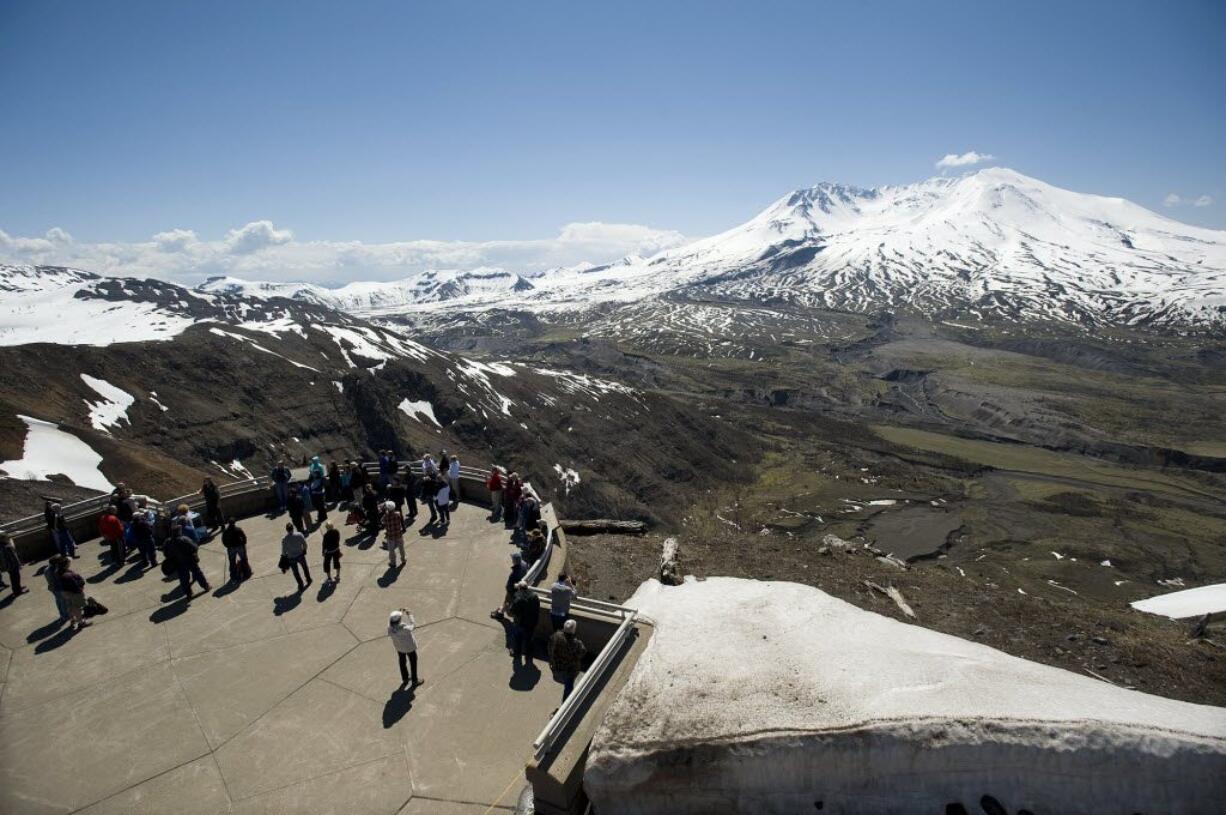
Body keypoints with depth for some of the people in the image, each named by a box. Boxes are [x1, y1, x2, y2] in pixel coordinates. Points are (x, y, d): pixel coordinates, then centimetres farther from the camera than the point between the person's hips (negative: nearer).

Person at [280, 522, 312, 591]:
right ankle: (309, 580, 48)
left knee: (296, 572, 19)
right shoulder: (299, 535, -20)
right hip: (300, 555, 1)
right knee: (305, 567, 28)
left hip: (291, 558, -1)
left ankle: (301, 586, 32)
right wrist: (304, 550, 12)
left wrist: (284, 557, 6)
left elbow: (284, 551, -13)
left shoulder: (284, 539, -22)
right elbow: (305, 544, -9)